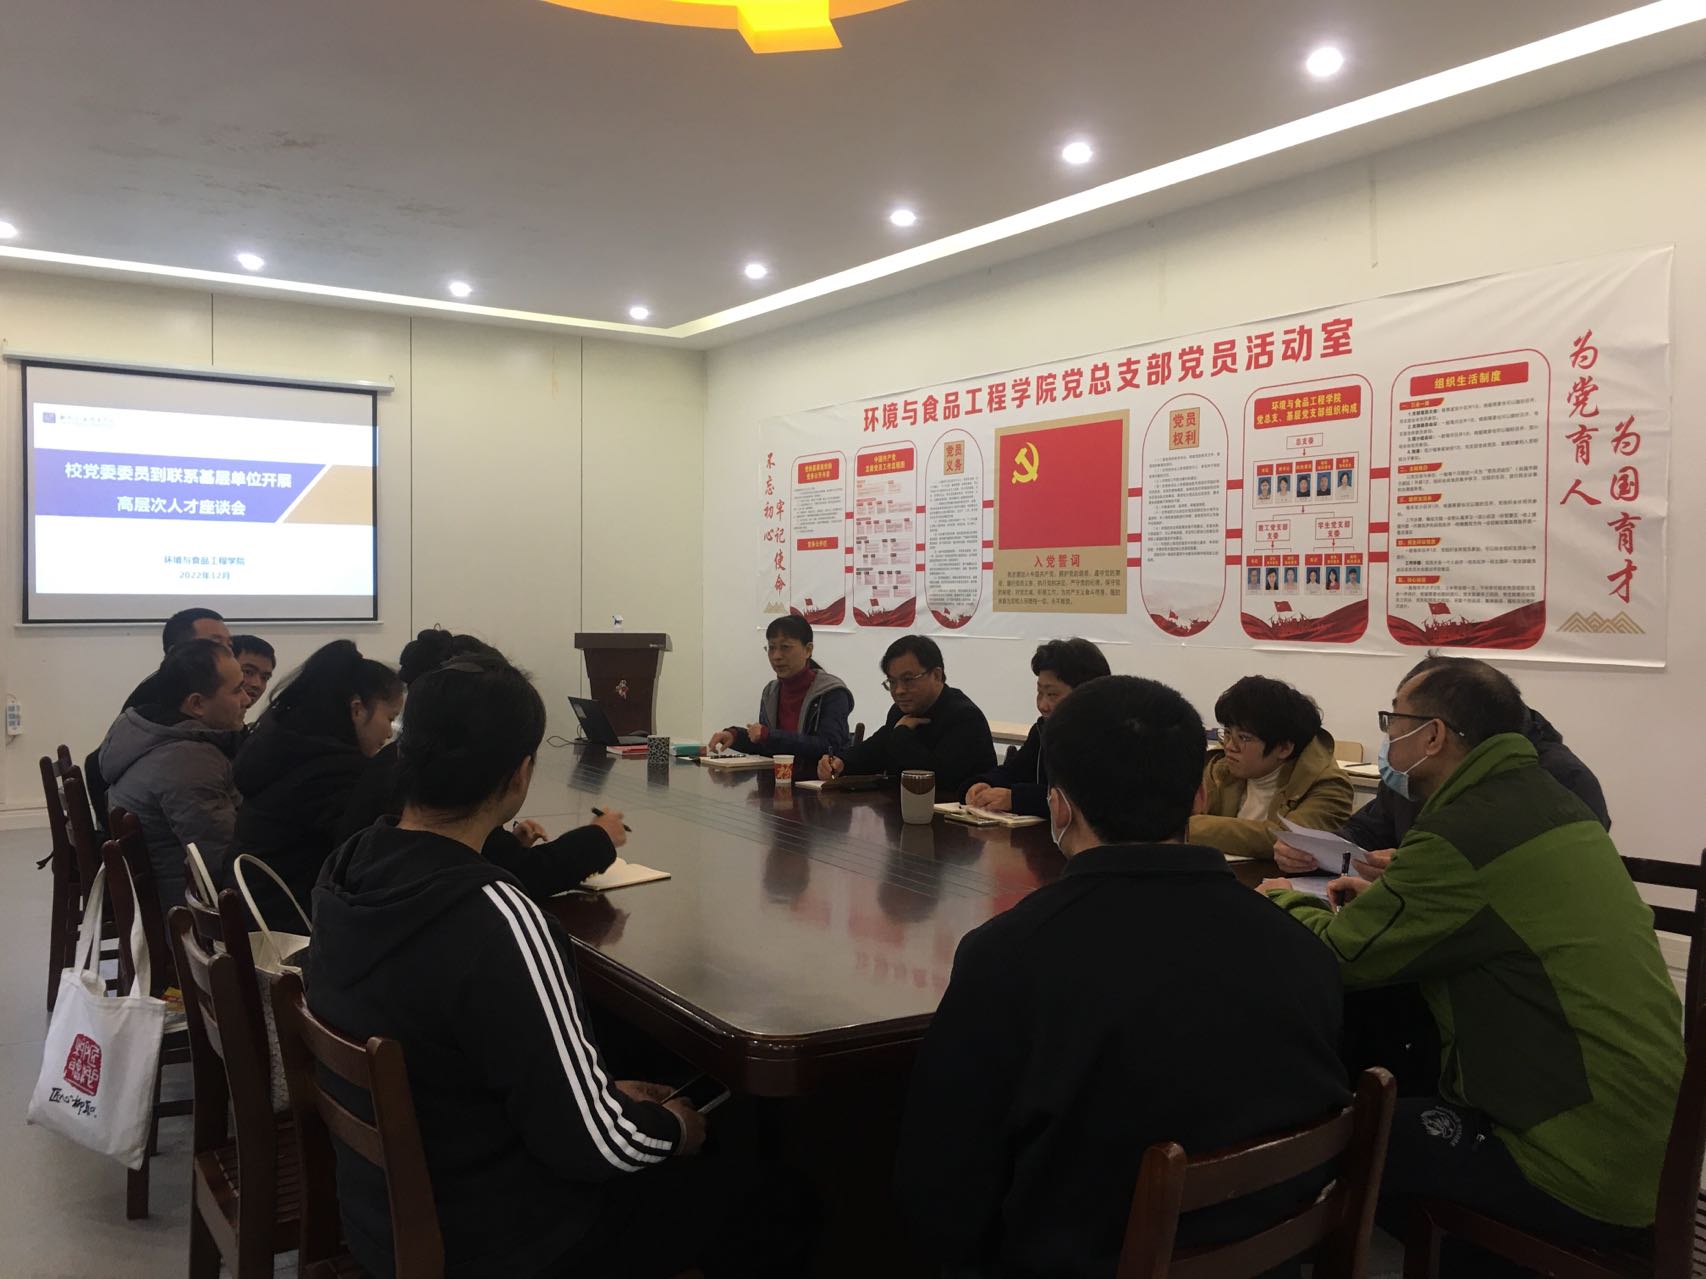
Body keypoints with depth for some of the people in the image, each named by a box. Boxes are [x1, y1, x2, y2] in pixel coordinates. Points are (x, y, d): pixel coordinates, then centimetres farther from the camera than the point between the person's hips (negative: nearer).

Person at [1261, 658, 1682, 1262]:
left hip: (1584, 1170, -9)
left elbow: (1338, 957, -15)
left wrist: (1287, 900, 5)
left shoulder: (1468, 832, -23)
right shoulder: (1544, 800, 6)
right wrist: (1387, 899, 13)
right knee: (1402, 1106, 23)